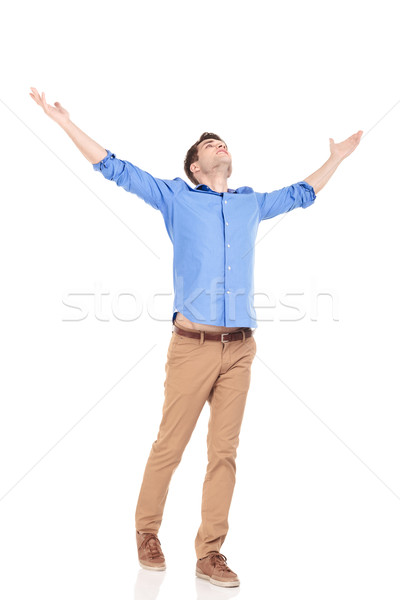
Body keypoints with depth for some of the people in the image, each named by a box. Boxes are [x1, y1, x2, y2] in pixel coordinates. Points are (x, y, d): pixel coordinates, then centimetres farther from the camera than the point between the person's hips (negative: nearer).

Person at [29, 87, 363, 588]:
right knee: (169, 446, 0)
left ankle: (209, 553, 11)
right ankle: (147, 534, 21)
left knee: (224, 452, 2)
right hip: (193, 344, -3)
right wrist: (66, 124, 9)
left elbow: (302, 193, 38)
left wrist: (337, 156, 47)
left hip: (239, 348, 3)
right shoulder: (175, 197, 11)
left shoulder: (252, 203, 21)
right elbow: (116, 169, 12)